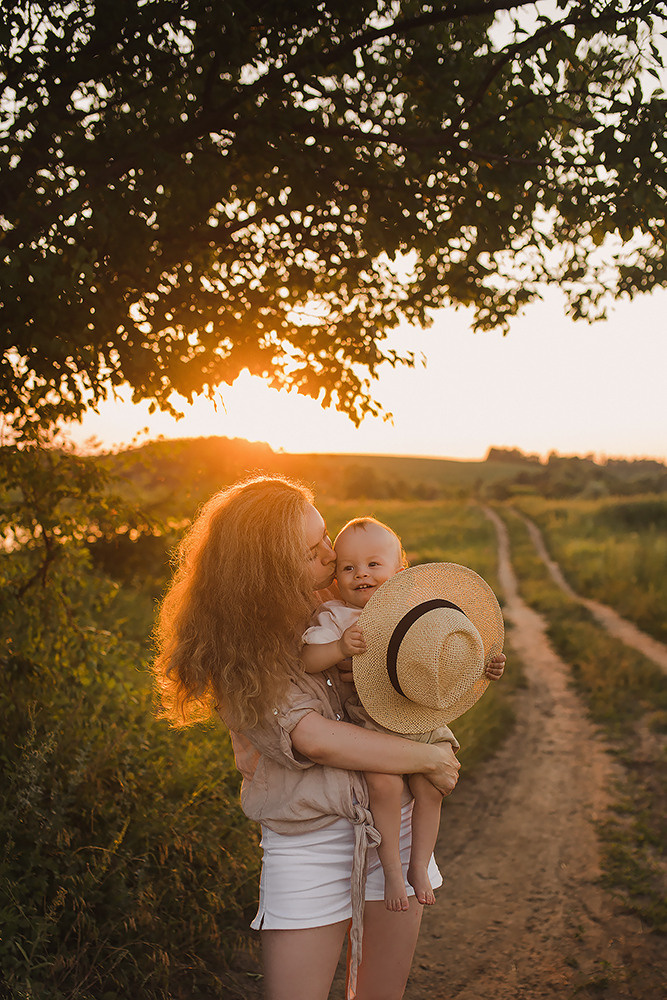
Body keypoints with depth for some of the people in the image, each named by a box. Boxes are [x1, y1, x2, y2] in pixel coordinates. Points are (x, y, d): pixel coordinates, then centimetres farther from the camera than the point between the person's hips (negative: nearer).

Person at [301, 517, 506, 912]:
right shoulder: (334, 616, -3)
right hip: (367, 723, -3)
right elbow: (308, 660, -14)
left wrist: (483, 668, -1)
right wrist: (340, 648, -30)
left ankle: (420, 866, 13)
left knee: (429, 786, -10)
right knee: (385, 784, -22)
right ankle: (392, 868, -1)